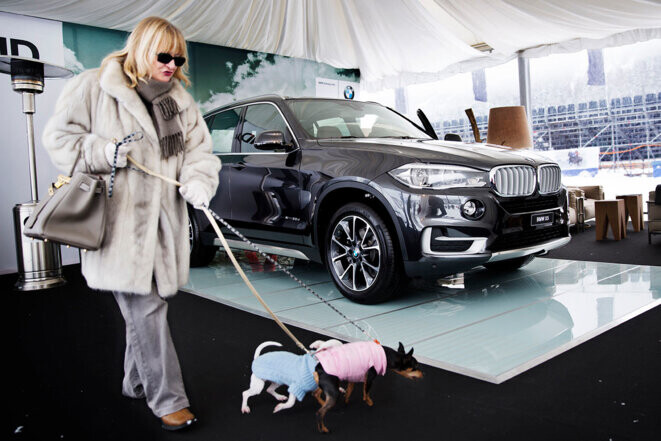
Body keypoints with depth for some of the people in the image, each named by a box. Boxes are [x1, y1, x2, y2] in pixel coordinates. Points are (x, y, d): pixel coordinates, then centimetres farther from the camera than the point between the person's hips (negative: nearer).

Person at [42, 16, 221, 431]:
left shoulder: (181, 100, 12)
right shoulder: (94, 88, -3)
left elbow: (199, 150, 7)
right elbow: (59, 137, 1)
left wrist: (198, 183, -13)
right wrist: (102, 152, -16)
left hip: (164, 221, 6)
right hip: (120, 222, -5)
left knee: (145, 307, 16)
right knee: (146, 311, -5)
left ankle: (137, 382, 34)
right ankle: (167, 398, 5)